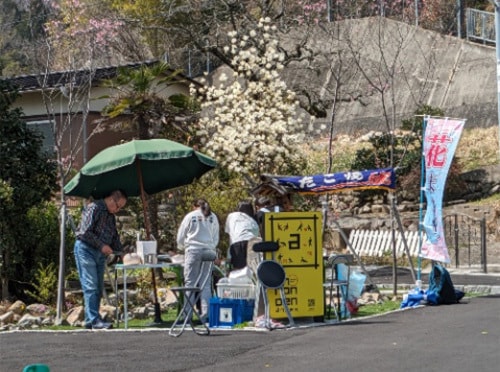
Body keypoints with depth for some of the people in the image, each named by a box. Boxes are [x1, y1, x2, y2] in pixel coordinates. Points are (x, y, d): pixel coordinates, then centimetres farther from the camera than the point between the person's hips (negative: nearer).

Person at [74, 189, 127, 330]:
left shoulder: (111, 216, 17)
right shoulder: (94, 208, -11)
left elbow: (115, 237, 22)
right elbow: (85, 232, -18)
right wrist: (102, 246, -17)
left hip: (100, 254, 9)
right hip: (86, 250, -9)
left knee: (98, 288, 5)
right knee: (91, 286, -12)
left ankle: (91, 321, 9)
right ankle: (94, 320, -16)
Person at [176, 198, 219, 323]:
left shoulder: (190, 216, 4)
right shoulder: (213, 217, 11)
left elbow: (180, 237, 10)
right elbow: (216, 238, 15)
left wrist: (181, 248, 28)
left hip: (193, 250, -2)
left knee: (190, 283, -1)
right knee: (206, 285, 3)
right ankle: (205, 315, -3)